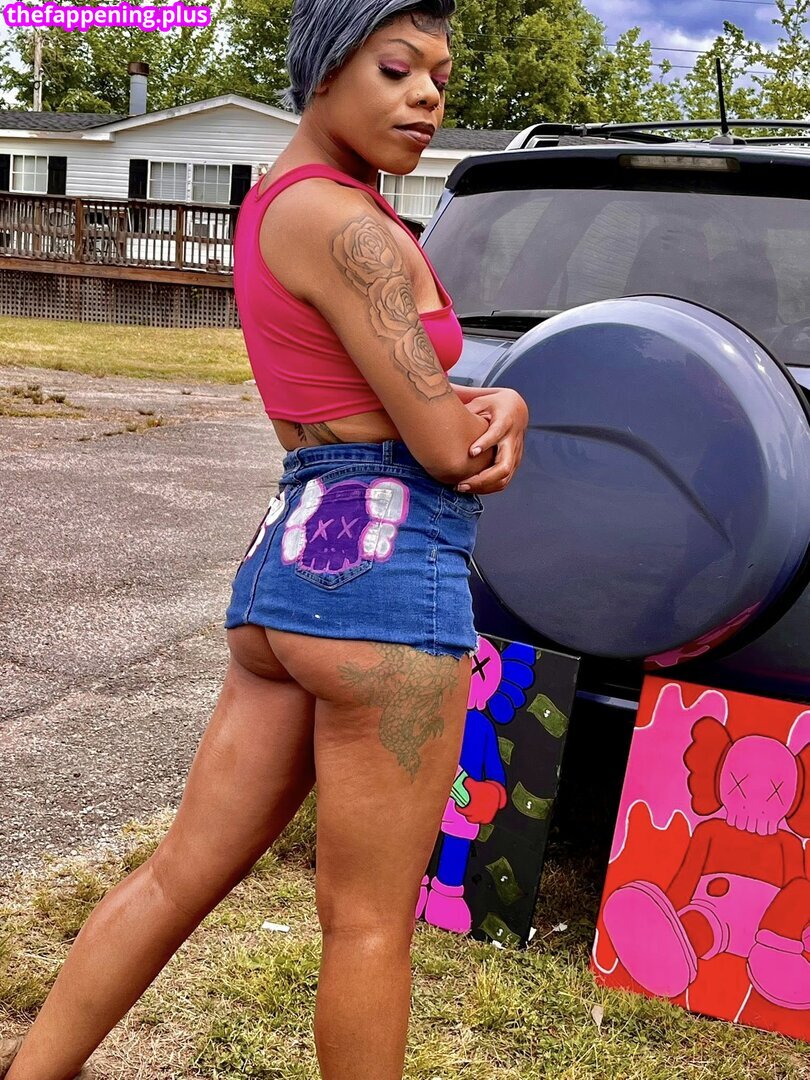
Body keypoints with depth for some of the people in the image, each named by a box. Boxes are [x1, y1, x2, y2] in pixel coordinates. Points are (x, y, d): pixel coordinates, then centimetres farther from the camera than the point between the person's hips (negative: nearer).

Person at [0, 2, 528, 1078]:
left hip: (285, 562, 9)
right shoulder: (347, 224, -12)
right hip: (382, 563, -9)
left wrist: (489, 407, -4)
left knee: (184, 871, 15)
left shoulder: (277, 204, 18)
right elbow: (446, 445, -12)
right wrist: (503, 406, 11)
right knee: (370, 919, 5)